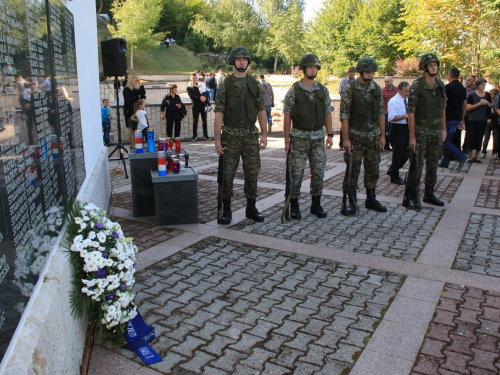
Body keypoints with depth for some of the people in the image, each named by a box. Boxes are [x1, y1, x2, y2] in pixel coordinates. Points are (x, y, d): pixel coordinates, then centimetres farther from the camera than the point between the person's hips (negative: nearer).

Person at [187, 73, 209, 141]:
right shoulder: (189, 88, 8)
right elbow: (191, 96, -7)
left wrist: (204, 97, -15)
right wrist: (199, 98, -19)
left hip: (203, 105, 2)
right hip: (195, 106, -2)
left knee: (204, 120, 2)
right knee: (195, 121, -1)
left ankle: (205, 135, 7)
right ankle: (195, 136, 4)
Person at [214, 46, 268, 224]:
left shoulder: (255, 84, 7)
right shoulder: (225, 85, -2)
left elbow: (261, 111, 8)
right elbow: (219, 113, -5)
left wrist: (264, 134, 2)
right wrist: (217, 139, -10)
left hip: (251, 135, 3)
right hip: (231, 135, -2)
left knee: (252, 173, 6)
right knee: (228, 174, 2)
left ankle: (251, 208, 20)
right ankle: (226, 210, 14)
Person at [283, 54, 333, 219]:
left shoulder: (323, 90, 5)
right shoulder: (293, 91, -6)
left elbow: (327, 113, 10)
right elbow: (287, 117, -5)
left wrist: (330, 135, 3)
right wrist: (286, 140, -8)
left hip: (318, 138, 4)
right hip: (299, 138, -3)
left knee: (318, 173, 7)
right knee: (296, 173, 0)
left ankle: (316, 205, 21)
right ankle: (294, 206, 13)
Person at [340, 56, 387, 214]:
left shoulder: (377, 89, 8)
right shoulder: (349, 89, -7)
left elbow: (381, 113, 11)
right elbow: (344, 115, -9)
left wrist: (382, 135, 7)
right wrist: (346, 138, -13)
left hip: (373, 136, 5)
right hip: (355, 136, -4)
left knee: (373, 169, 10)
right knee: (353, 170, -1)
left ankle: (371, 200, 22)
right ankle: (351, 202, 9)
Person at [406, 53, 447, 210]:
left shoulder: (440, 85, 9)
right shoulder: (417, 85, -10)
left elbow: (442, 109, 16)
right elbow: (411, 112, -13)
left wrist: (444, 129, 12)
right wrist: (412, 136, -16)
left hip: (436, 131, 6)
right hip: (421, 130, -6)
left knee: (433, 164, 11)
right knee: (417, 164, -5)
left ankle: (429, 194, 23)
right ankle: (412, 197, 3)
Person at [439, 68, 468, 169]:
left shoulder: (448, 87, -11)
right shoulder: (463, 88, 12)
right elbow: (465, 106, 15)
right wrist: (462, 120, 21)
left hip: (449, 118, -8)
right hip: (458, 118, 8)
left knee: (445, 140, -4)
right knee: (448, 140, 14)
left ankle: (461, 157, -15)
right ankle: (445, 162, 17)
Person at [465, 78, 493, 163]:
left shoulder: (487, 95, 8)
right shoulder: (472, 95, -4)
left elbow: (492, 106, 16)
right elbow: (468, 108, -11)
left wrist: (487, 102, -5)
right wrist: (480, 103, -18)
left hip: (483, 120, 4)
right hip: (472, 120, -4)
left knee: (480, 138, 6)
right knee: (471, 137, -1)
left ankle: (476, 157, 14)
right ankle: (470, 156, 8)